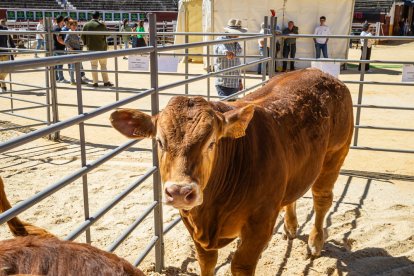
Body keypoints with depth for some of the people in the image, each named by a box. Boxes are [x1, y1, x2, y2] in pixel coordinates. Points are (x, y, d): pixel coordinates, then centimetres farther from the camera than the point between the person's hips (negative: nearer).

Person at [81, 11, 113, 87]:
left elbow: (82, 36, 2)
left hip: (91, 48, 2)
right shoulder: (101, 25, -10)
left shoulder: (86, 25, 0)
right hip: (101, 47, -2)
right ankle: (106, 81, 6)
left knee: (93, 65, 7)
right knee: (103, 65, 6)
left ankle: (95, 82, 5)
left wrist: (86, 43, 15)